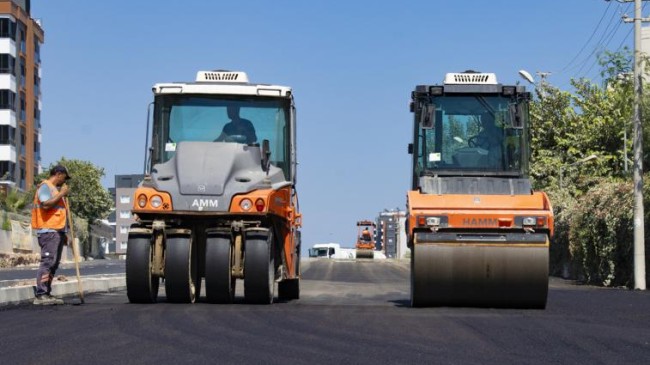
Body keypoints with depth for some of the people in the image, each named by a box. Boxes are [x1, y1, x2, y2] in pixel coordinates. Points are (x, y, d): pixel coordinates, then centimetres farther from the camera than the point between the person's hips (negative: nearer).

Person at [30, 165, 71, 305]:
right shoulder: (45, 186, -5)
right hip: (48, 231, -10)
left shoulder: (56, 189, 25)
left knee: (54, 263, 7)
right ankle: (40, 295, -18)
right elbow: (45, 205, -21)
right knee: (47, 261, -15)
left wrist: (64, 233, 23)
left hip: (58, 231, 10)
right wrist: (62, 194, -13)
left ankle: (47, 294, 7)